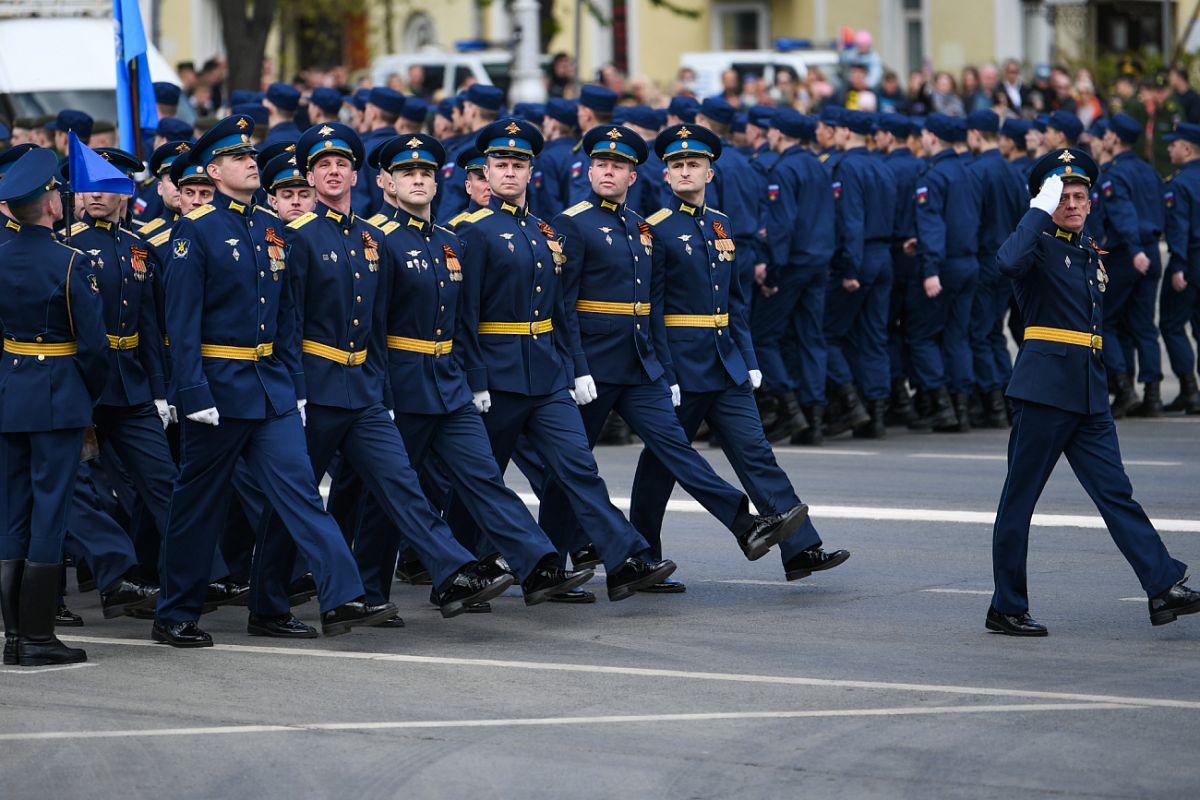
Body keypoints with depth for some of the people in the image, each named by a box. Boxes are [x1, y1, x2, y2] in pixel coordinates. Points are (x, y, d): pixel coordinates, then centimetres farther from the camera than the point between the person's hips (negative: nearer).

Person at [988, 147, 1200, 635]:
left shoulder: (1089, 251, 17)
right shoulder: (1039, 246, -6)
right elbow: (1009, 262, -32)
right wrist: (1040, 210, -22)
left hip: (1089, 392, 7)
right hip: (1043, 388, -7)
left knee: (1114, 490, 1)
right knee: (1020, 498, 0)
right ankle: (1006, 609, 6)